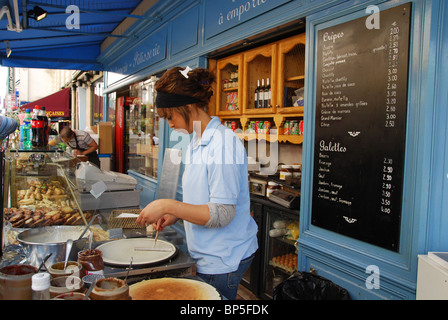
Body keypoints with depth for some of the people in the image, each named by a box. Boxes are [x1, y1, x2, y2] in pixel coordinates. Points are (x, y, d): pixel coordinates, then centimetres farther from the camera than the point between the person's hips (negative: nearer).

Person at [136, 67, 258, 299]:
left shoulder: (223, 143, -22)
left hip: (223, 260, -9)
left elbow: (222, 214, -25)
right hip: (208, 256, 9)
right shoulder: (195, 143, 9)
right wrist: (176, 214, 3)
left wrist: (168, 206, -25)